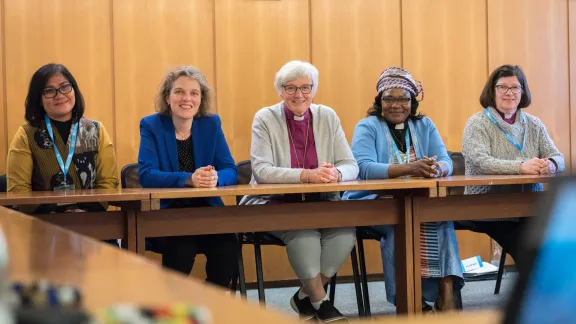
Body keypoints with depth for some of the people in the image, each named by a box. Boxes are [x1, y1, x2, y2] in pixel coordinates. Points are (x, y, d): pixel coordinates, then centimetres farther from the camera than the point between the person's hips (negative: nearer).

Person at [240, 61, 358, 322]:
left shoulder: (328, 117, 6)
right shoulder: (265, 119, -4)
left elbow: (351, 166, 1)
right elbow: (261, 170, -16)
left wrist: (336, 174, -25)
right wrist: (307, 175, -30)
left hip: (320, 203, 3)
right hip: (275, 205, -3)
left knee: (346, 229, -27)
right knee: (303, 231, -34)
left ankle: (306, 297, -6)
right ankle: (321, 303, -14)